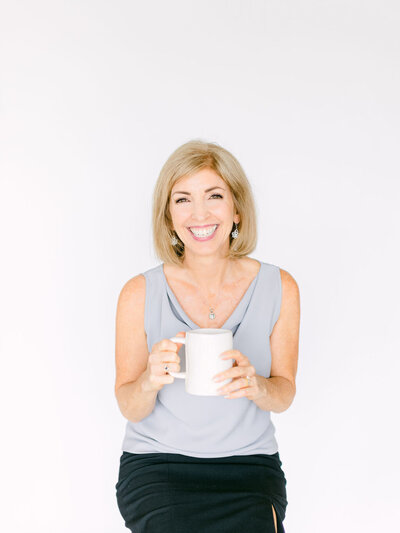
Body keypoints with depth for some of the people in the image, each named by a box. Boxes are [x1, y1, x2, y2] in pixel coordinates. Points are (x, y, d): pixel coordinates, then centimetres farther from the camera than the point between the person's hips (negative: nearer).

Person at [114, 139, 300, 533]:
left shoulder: (279, 288, -3)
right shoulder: (140, 294, -6)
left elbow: (284, 395, 4)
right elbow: (130, 408, -1)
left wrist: (256, 385, -18)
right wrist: (150, 381, -22)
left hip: (249, 463, 1)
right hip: (157, 464, 0)